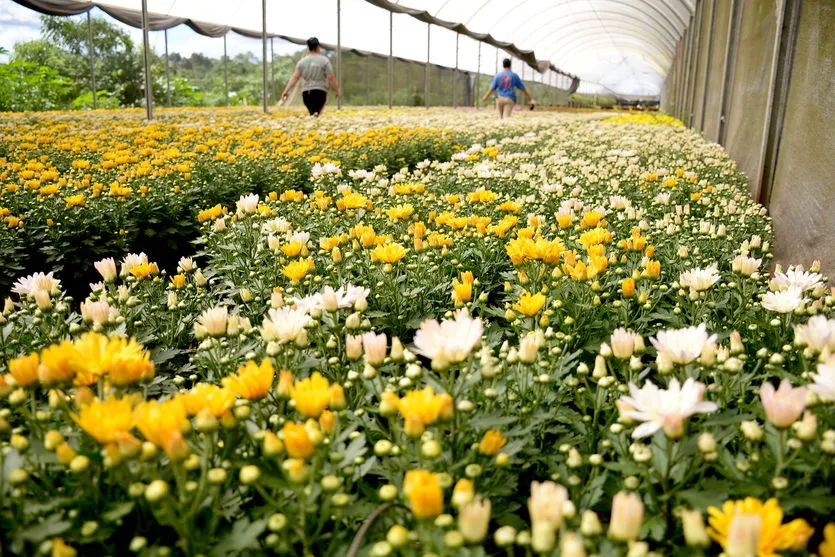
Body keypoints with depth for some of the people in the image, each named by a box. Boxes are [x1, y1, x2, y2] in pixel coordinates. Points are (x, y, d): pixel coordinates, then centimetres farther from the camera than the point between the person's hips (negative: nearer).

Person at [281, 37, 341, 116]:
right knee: (315, 114, -14)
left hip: (306, 92, 5)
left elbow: (295, 77, 1)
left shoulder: (302, 61, 9)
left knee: (313, 114, 20)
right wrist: (337, 91, 3)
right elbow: (331, 78, -6)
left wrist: (286, 90, -2)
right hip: (319, 92, -5)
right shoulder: (324, 60, -1)